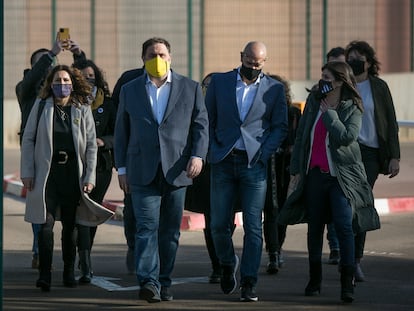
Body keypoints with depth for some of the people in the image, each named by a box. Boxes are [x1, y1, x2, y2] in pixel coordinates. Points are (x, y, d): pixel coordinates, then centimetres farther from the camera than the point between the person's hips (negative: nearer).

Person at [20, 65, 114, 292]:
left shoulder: (83, 109, 5)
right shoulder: (41, 106, 4)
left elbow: (91, 145, 5)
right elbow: (28, 140, 5)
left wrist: (89, 177, -1)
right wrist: (27, 172, -2)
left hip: (73, 171, 1)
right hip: (47, 171, -1)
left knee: (70, 223, 7)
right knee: (46, 222, -9)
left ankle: (69, 272, 18)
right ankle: (44, 274, -10)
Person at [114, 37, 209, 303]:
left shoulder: (190, 88, 9)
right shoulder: (130, 90, 11)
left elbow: (201, 124, 6)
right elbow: (122, 131, 13)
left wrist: (198, 156, -9)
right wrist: (122, 169, 8)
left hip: (176, 171, 1)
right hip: (143, 172, -1)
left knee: (170, 231, 5)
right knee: (147, 227, -11)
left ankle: (164, 283, 14)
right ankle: (148, 282, -18)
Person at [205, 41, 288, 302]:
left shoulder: (274, 89, 4)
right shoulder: (220, 82, 7)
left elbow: (280, 127, 6)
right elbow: (206, 119, 11)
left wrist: (263, 154, -7)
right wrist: (212, 151, -1)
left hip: (254, 164, -1)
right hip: (223, 163, 1)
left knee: (253, 227, -5)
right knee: (219, 224, 1)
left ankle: (249, 284, 1)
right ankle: (228, 265, 29)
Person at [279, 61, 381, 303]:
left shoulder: (351, 108, -3)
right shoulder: (313, 101, 8)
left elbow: (347, 136, -21)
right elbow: (301, 136, 11)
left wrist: (329, 113, -12)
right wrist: (296, 170, 9)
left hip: (341, 175, -4)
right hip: (314, 173, 4)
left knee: (344, 226, -13)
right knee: (315, 227, 10)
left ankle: (348, 283, -11)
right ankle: (315, 280, 23)